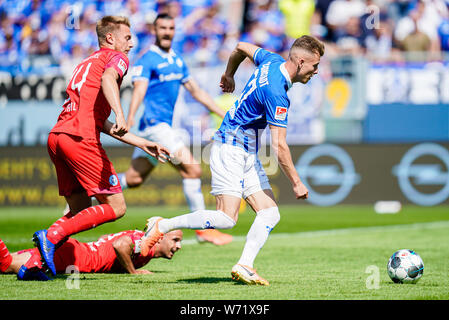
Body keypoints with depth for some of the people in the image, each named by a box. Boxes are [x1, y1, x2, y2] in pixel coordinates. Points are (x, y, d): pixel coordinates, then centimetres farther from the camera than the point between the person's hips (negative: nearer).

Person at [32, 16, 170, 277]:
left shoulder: (89, 62, 33)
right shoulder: (116, 57, 8)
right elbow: (107, 79, -19)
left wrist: (143, 144, 32)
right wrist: (120, 115, -33)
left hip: (56, 136, 9)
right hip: (81, 137, -9)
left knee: (81, 211, 15)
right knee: (115, 207, -3)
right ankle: (52, 235, -16)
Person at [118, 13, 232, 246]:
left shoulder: (177, 60, 16)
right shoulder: (147, 60, -9)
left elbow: (195, 91, 23)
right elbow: (139, 89, -23)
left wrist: (224, 114, 22)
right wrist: (130, 117, -41)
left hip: (164, 126, 9)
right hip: (154, 124, -9)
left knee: (134, 179, 9)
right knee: (192, 169, -13)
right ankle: (203, 228, -6)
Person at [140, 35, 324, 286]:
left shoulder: (273, 61, 3)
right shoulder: (277, 93, -23)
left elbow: (243, 47, 24)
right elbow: (279, 146, -22)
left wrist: (229, 75, 42)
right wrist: (297, 183, -14)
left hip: (249, 155, 10)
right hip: (231, 148, -10)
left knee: (270, 213, -2)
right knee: (227, 218, -16)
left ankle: (244, 266, -10)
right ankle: (162, 226, -3)